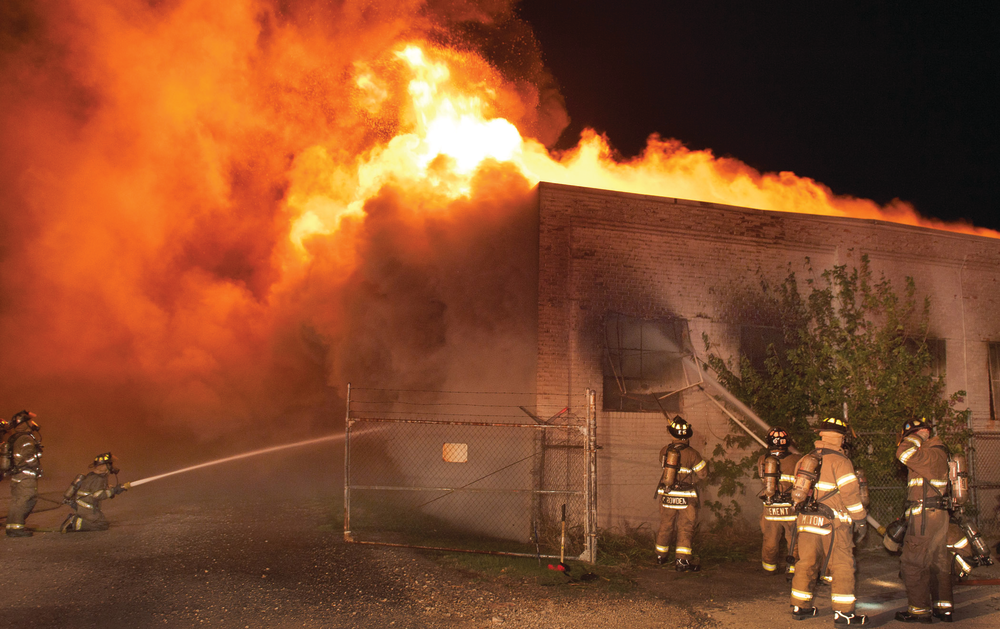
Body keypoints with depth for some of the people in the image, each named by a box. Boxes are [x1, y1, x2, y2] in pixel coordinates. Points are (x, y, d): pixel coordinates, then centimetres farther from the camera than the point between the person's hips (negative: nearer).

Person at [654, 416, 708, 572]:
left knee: (665, 526, 17)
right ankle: (682, 561, -4)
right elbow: (703, 474, -6)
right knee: (685, 528, 2)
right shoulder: (692, 454, -13)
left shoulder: (664, 451, -2)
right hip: (686, 497, -4)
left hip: (666, 495, 4)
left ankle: (661, 556, 31)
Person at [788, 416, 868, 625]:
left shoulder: (805, 459, 12)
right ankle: (843, 612, 2)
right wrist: (860, 520, -3)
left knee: (806, 564, 12)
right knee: (842, 566, 1)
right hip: (832, 522, -6)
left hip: (806, 521, 6)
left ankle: (800, 607, 18)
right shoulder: (840, 461, -9)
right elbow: (850, 493, -11)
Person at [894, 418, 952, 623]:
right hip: (939, 516, 10)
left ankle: (920, 609, 0)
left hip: (926, 518, -10)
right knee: (939, 562, 15)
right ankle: (943, 607, 21)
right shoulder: (936, 454, 16)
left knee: (912, 564, -4)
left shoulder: (932, 455, -17)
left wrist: (918, 437, -15)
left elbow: (904, 454, -29)